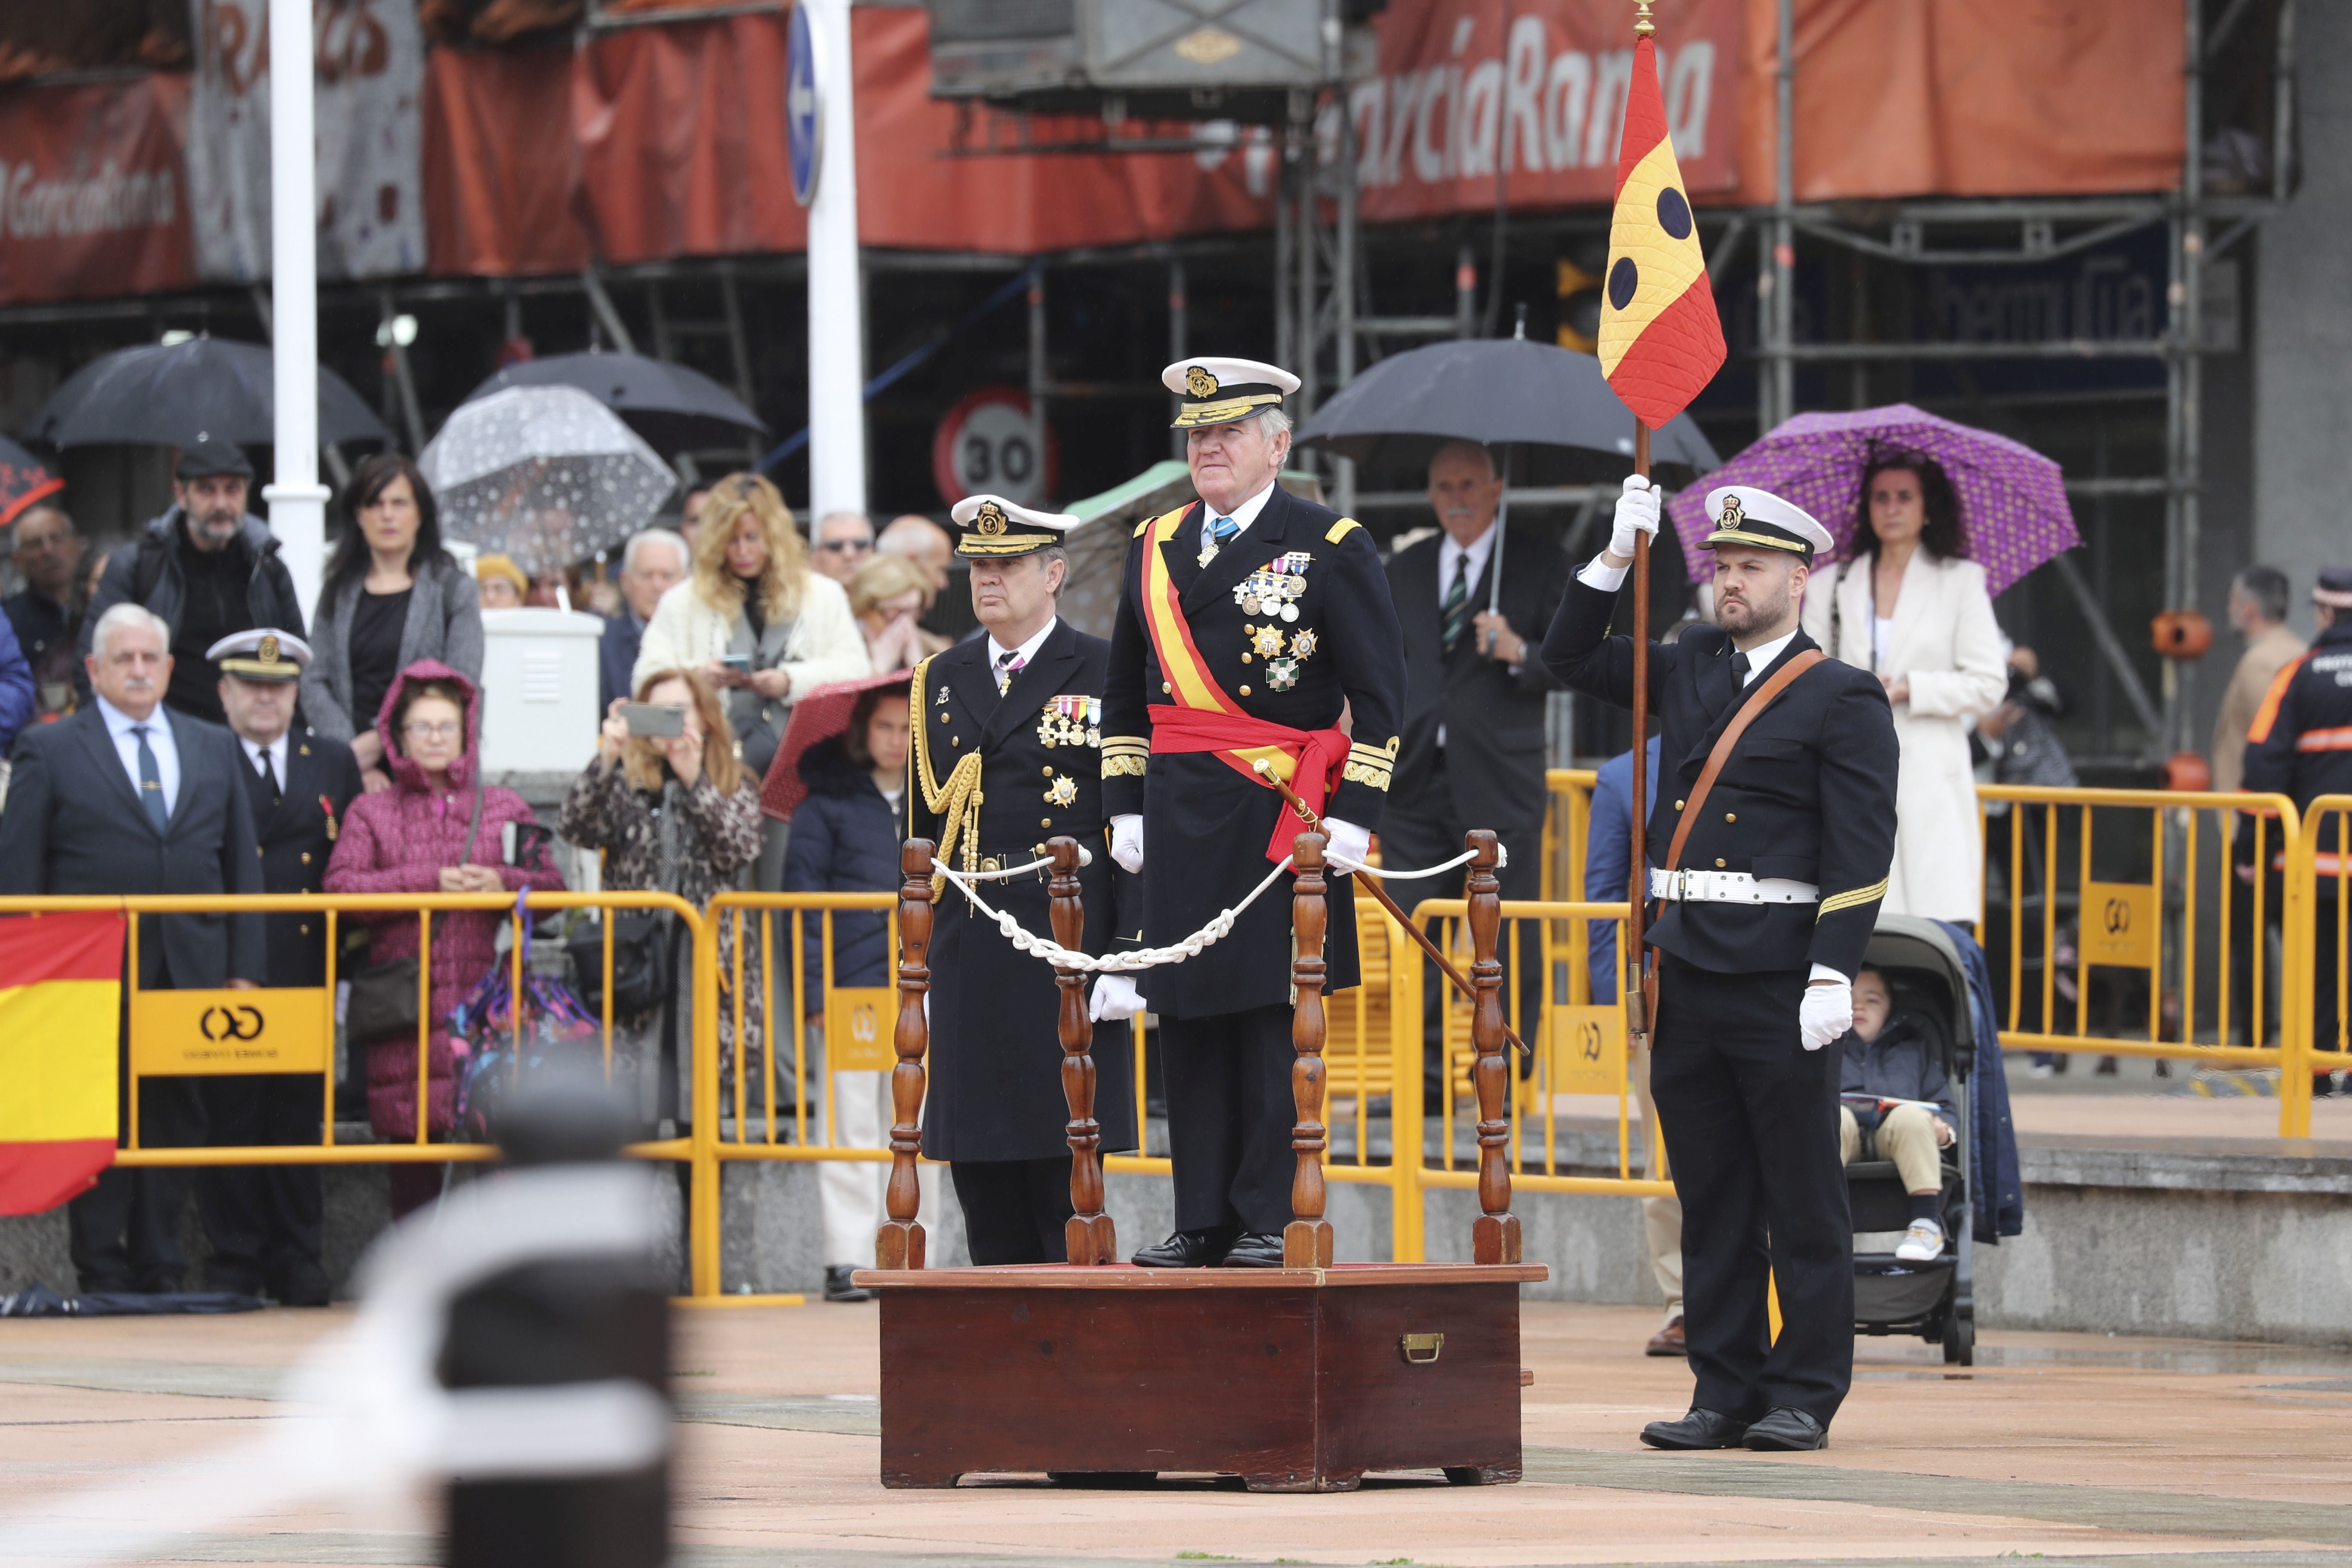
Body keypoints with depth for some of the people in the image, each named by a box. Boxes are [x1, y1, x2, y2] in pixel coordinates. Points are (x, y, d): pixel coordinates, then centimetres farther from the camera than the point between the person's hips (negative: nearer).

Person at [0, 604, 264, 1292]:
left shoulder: (214, 749, 14)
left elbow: (242, 865, 13)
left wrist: (245, 967, 5)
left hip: (191, 970, 3)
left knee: (176, 1120, 5)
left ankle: (160, 1270, 11)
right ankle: (102, 1274, 4)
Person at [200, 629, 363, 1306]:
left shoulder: (334, 762, 13)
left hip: (307, 971, 3)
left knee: (299, 1117, 6)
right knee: (230, 1118, -1)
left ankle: (297, 1263, 11)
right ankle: (235, 1259, 5)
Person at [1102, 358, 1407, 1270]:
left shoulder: (1331, 547, -1)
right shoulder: (1155, 547, 14)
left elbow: (1379, 693, -3)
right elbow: (1126, 692, 21)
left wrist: (1353, 816, -10)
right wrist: (1125, 807, 14)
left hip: (1279, 820, -5)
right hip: (1180, 821, 5)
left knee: (1275, 1023, -4)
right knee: (1190, 1023, 5)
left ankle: (1271, 1222, 0)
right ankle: (1201, 1221, 10)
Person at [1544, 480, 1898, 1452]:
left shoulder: (1843, 700, -3)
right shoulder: (1692, 669, 15)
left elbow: (1861, 851, -9)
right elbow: (1571, 658, 23)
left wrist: (1834, 973, -17)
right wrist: (1618, 557, 11)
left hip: (1779, 979, -6)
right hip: (1683, 973, 6)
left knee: (1802, 1204, -1)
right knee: (1711, 1200, 8)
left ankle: (1804, 1397, 3)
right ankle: (1725, 1394, 12)